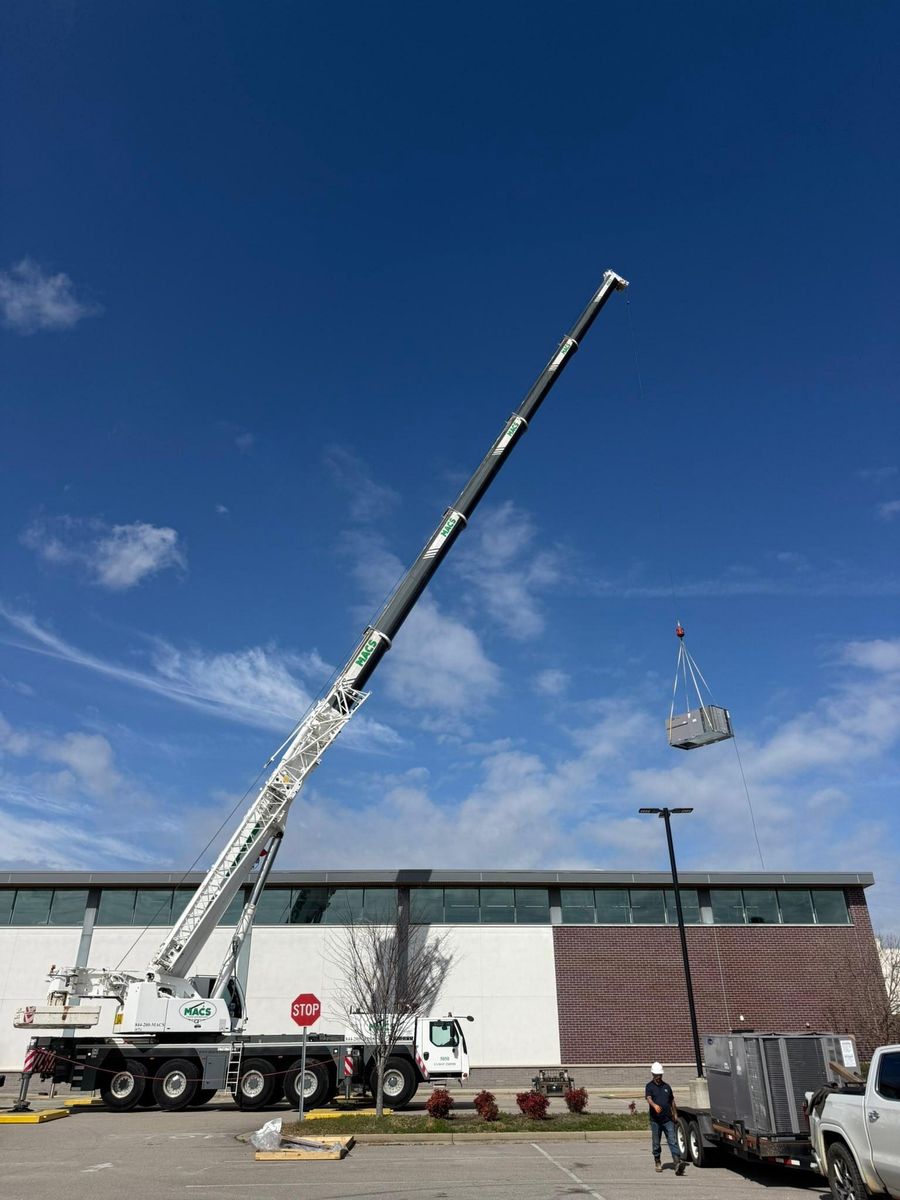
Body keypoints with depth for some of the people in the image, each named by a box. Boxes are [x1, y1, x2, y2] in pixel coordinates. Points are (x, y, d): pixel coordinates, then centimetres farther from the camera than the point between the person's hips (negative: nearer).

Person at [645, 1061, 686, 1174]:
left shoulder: (666, 1086, 13)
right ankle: (657, 1162, 23)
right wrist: (655, 1105, -38)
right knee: (656, 1143, 7)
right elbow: (649, 1099, -19)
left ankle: (677, 1162, -17)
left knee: (673, 1141, -9)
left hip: (668, 1119, 2)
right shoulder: (649, 1086, -2)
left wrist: (675, 1114, 19)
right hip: (655, 1120, -2)